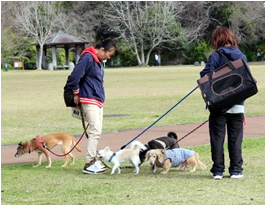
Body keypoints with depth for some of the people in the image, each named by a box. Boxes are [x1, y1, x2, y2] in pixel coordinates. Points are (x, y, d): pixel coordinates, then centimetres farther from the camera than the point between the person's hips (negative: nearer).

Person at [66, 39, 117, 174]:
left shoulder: (98, 61, 16)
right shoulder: (87, 58, -15)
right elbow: (75, 76, -20)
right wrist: (76, 93, -8)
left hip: (98, 101, 10)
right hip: (89, 100, -10)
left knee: (97, 131, 10)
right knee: (95, 131, -14)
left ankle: (93, 160, 16)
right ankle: (89, 164, -13)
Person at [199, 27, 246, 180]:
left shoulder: (215, 57, -8)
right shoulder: (241, 56, 4)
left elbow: (205, 76, -12)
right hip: (237, 105, 3)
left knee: (217, 138, 5)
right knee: (236, 138, 9)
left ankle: (218, 170, 5)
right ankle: (236, 170, 9)